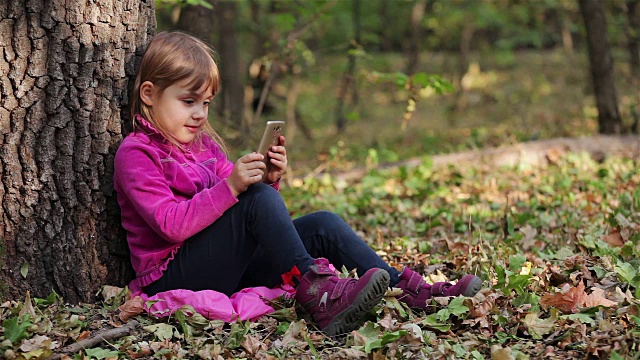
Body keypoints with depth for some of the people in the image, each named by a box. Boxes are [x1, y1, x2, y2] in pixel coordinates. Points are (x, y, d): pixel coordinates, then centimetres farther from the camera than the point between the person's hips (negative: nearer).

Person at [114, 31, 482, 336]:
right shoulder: (136, 152, -8)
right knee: (257, 199, -29)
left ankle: (410, 290, -10)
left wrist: (270, 181, -6)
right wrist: (230, 187, -30)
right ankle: (318, 294, -36)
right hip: (173, 278, -8)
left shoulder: (204, 143, 18)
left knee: (323, 224, -6)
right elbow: (171, 224, -21)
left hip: (228, 267, 8)